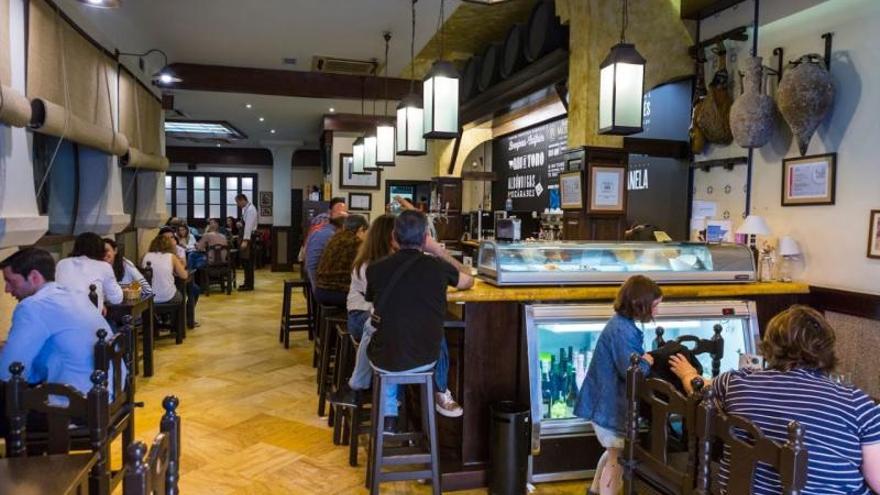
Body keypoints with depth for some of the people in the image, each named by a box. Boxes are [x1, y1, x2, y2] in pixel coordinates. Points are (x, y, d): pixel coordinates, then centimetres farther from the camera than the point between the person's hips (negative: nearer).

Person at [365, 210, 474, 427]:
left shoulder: (375, 269, -9)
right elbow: (468, 281, 11)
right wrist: (439, 251, 14)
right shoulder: (438, 267, -11)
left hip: (383, 361, 0)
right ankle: (441, 393, 42)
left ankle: (389, 416, 34)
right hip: (425, 360, 0)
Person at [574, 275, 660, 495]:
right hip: (610, 404, -11)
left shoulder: (622, 324, 8)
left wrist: (644, 358, -4)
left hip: (608, 400, 11)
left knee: (614, 451, 25)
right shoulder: (622, 331, -25)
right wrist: (647, 361, -10)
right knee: (619, 457, 3)